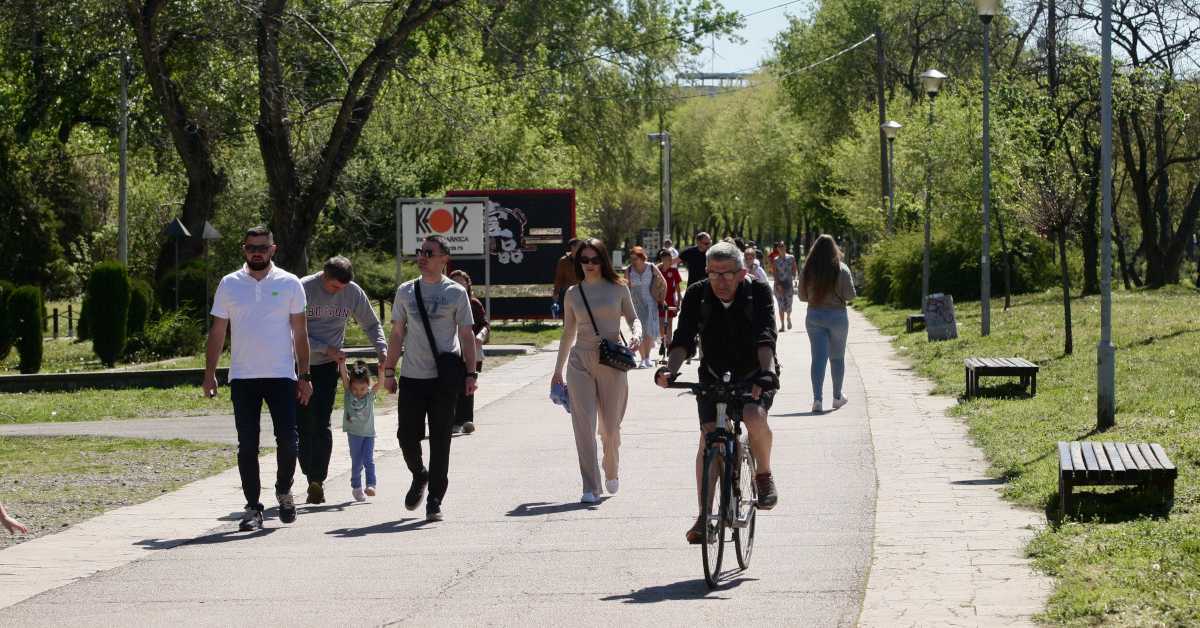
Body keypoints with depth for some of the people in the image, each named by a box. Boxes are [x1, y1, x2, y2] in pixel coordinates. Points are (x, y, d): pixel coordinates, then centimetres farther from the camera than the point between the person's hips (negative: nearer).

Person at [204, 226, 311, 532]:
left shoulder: (290, 284, 4)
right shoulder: (229, 285, 7)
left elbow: (300, 333, 7)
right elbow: (217, 332, 10)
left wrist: (304, 375, 2)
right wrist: (209, 373, 2)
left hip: (282, 376, -1)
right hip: (243, 377, 1)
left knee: (288, 440, -7)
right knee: (247, 446, 0)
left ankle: (283, 490, 19)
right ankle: (252, 507, 8)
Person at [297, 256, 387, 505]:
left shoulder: (353, 293, -5)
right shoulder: (303, 290, -15)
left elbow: (371, 324, 8)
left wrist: (382, 349, -9)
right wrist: (325, 349, -19)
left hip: (328, 366, 1)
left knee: (321, 425, -6)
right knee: (303, 424, 2)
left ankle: (317, 480, -2)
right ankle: (311, 476, 14)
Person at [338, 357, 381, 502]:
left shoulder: (371, 394, -7)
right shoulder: (348, 392, -7)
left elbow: (379, 382, -22)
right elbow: (344, 376, -20)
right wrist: (342, 364, -35)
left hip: (368, 433, -1)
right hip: (354, 433, 1)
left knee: (369, 460, -8)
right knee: (356, 461, 5)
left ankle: (371, 485, -6)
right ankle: (356, 487, 16)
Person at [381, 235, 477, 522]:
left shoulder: (456, 293, 3)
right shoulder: (406, 291, 10)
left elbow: (466, 335, 5)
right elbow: (397, 333, 14)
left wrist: (470, 373, -2)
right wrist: (389, 371, 9)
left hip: (444, 379, -2)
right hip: (411, 376, 2)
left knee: (440, 440, -1)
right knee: (407, 435, 1)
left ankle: (434, 501, 6)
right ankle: (419, 476, 31)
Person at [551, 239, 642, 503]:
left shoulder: (618, 288, 3)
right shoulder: (573, 293, 7)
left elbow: (633, 317, 12)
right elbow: (568, 333, 15)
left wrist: (637, 334, -11)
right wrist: (558, 370, 17)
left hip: (612, 363, -1)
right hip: (580, 362, 1)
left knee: (610, 427, 6)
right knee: (584, 426, -8)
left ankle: (611, 472, 35)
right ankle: (591, 487, -5)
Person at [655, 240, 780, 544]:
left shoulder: (758, 292, -18)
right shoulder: (697, 295, -12)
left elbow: (765, 337, -31)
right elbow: (684, 339, -20)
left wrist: (767, 372, -48)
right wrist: (670, 369, -39)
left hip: (754, 375, -2)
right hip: (714, 375, 2)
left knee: (754, 417, -31)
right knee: (708, 439, -11)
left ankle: (764, 475, -3)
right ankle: (704, 516, -6)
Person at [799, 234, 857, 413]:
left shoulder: (807, 270, -3)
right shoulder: (841, 269, -10)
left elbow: (802, 296, 4)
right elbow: (850, 295, -9)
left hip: (814, 316, 1)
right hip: (837, 315, -1)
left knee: (818, 357, 0)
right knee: (837, 357, 15)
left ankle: (817, 398, -14)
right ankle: (837, 397, 27)